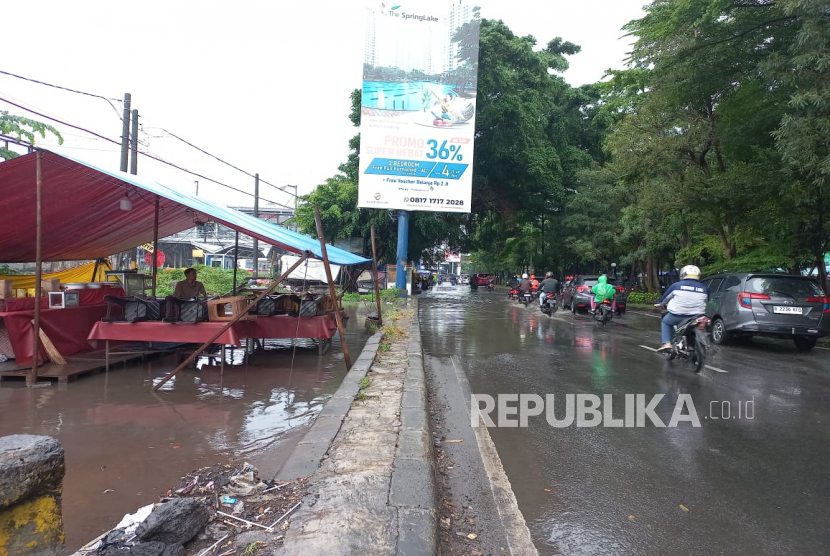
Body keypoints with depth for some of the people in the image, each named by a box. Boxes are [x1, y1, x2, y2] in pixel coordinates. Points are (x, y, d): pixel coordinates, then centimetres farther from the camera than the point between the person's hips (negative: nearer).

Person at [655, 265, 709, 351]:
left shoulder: (676, 285, 2)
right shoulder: (704, 288, 7)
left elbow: (665, 297, 13)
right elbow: (706, 301, 22)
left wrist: (659, 304, 34)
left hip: (677, 316, -2)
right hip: (696, 317, 2)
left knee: (665, 321, 26)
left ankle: (667, 343, 8)